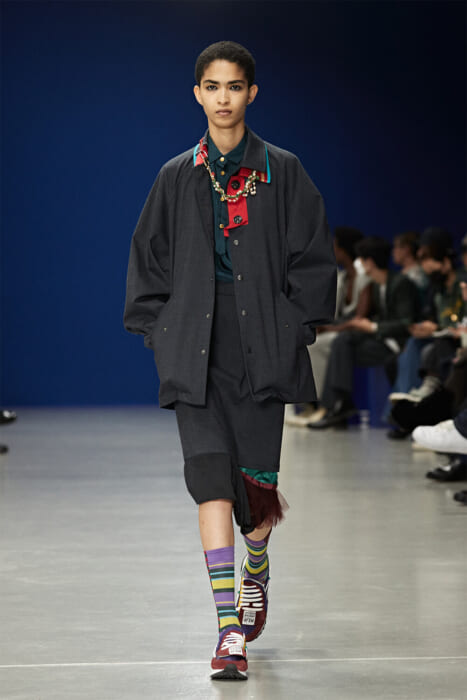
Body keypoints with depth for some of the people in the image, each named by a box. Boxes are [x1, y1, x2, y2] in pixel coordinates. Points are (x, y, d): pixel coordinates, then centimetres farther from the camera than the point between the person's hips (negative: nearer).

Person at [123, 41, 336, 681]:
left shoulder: (281, 172, 5)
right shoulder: (177, 178, 9)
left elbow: (311, 255, 6)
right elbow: (149, 260, 14)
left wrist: (295, 327, -2)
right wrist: (162, 331, 5)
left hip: (263, 345, 0)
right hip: (197, 350, 0)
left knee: (257, 477, 4)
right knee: (211, 475, -13)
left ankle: (256, 568, 38)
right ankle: (229, 630, -16)